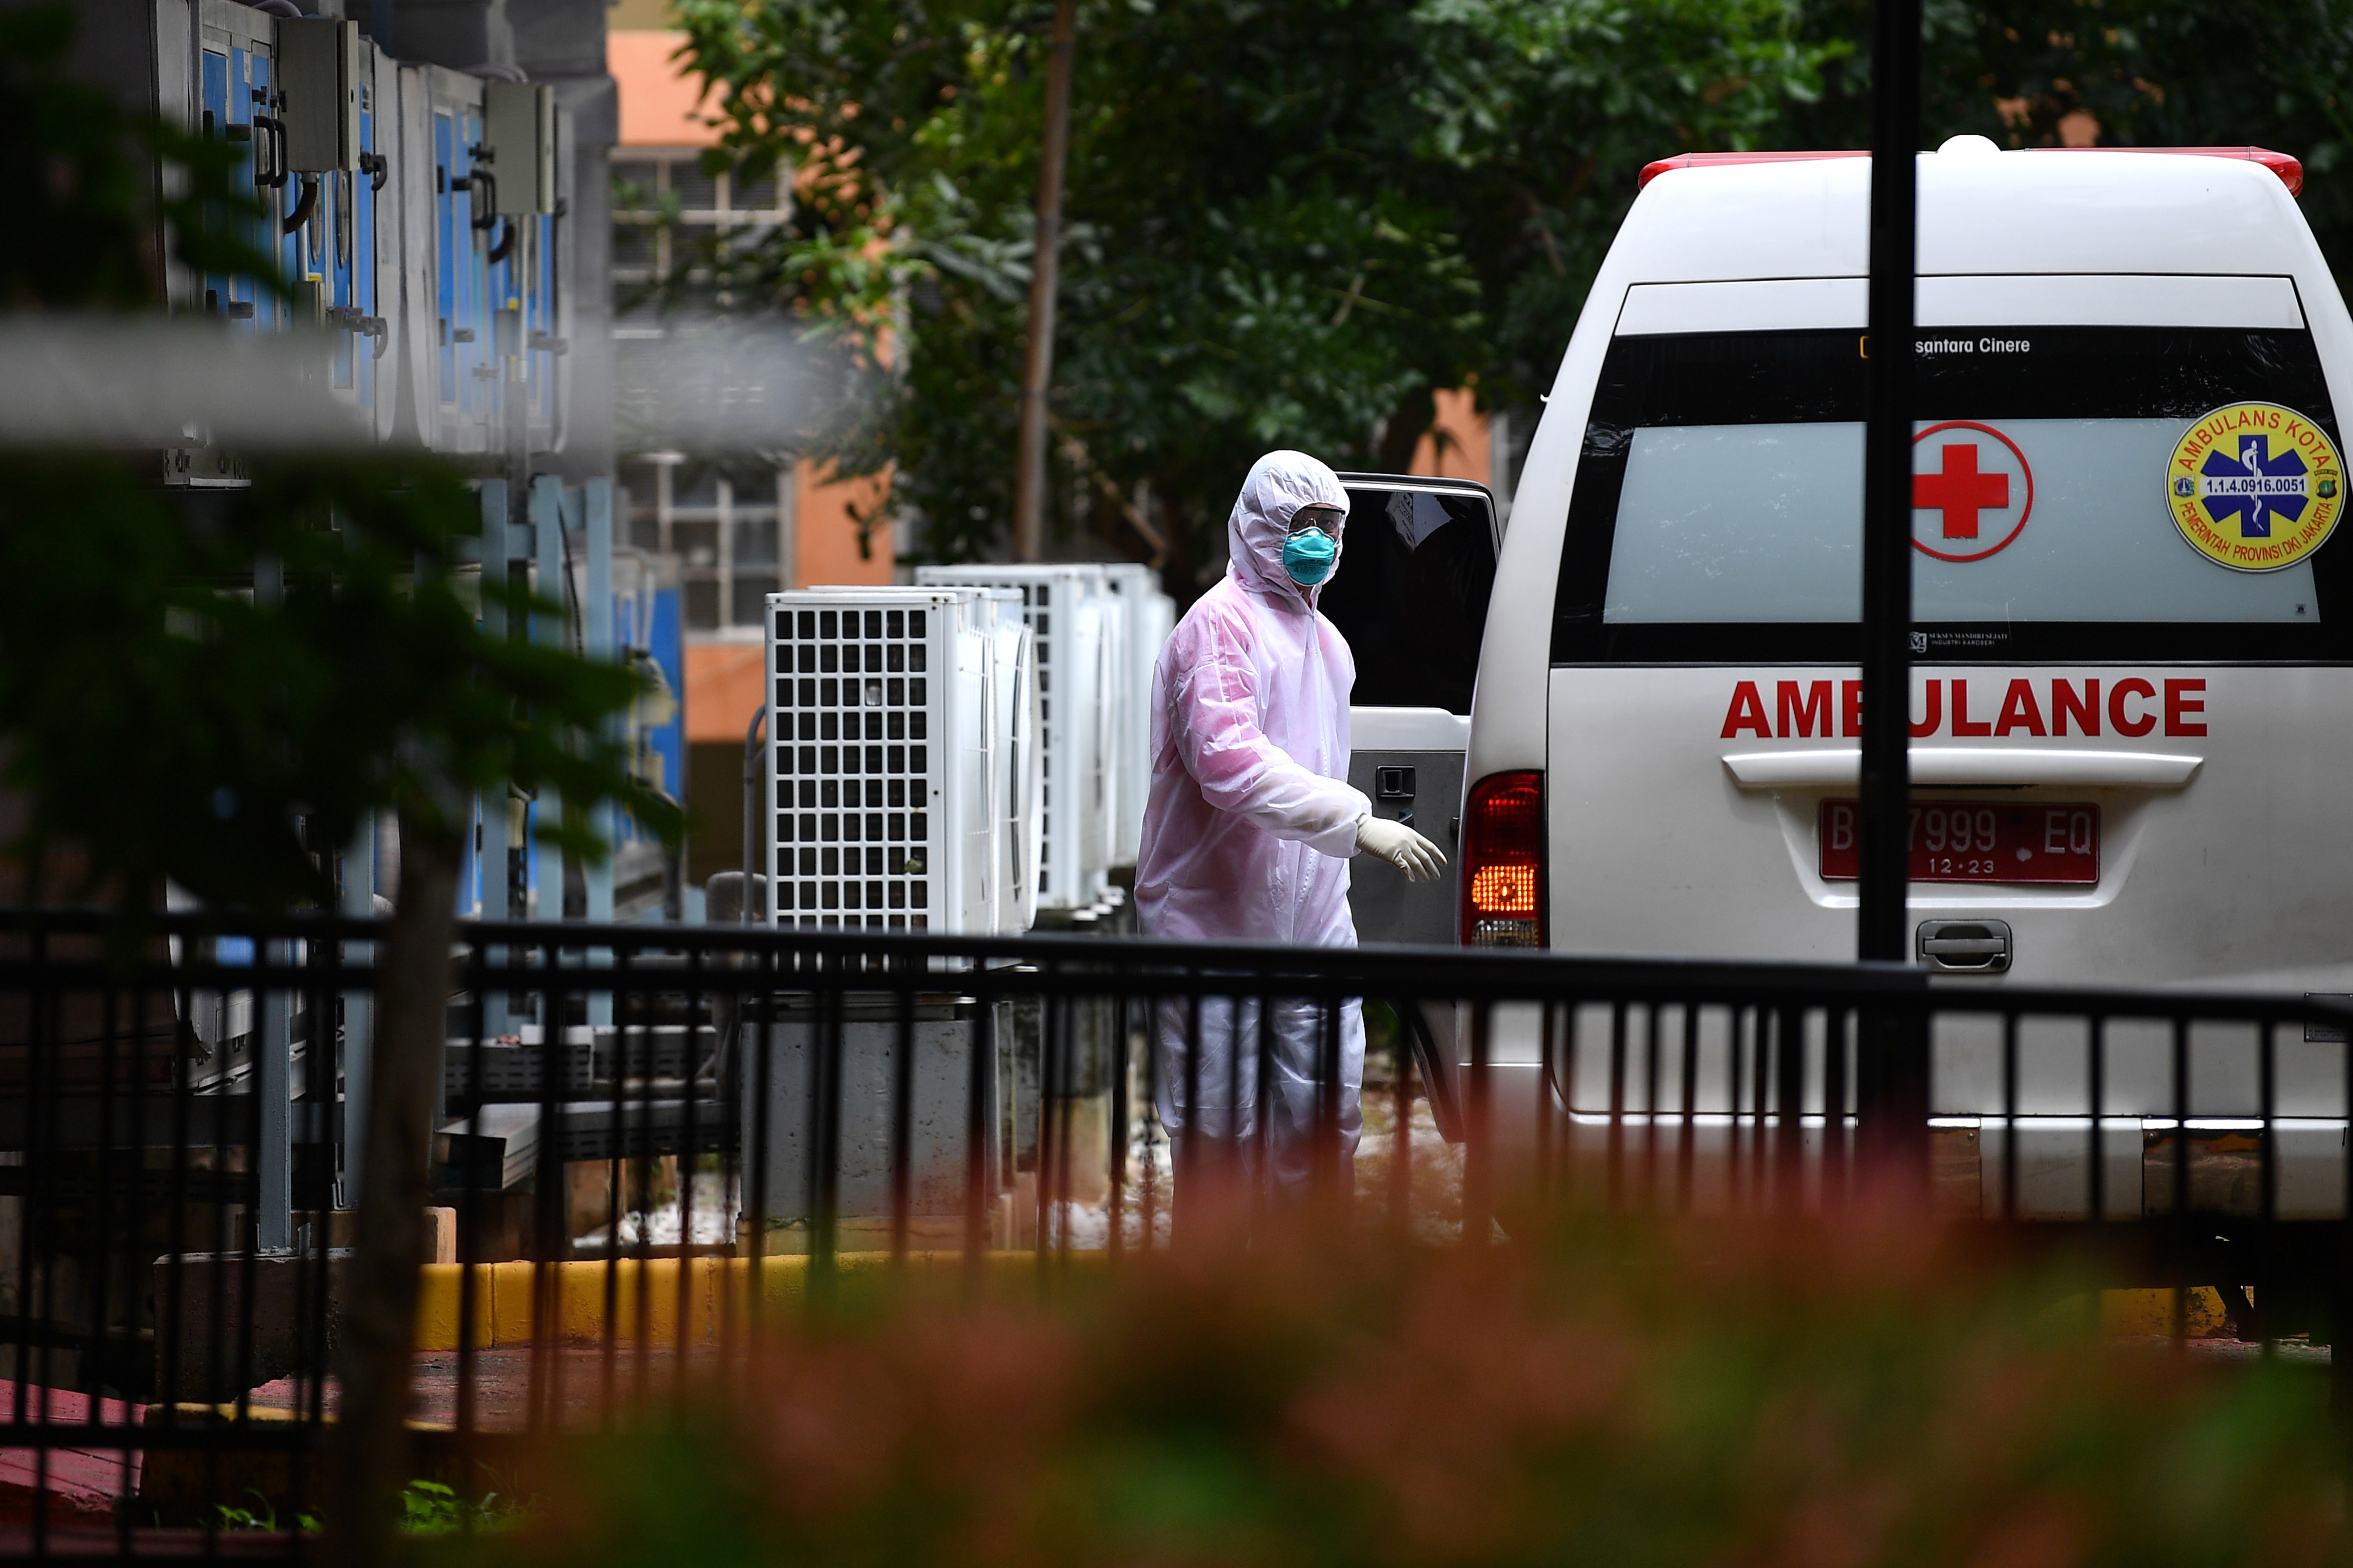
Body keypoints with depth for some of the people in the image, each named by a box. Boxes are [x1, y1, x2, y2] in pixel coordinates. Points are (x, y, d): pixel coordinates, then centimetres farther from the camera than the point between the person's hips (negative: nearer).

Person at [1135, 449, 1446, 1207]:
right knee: (1217, 1129, -3)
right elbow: (1231, 764, -25)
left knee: (1326, 1119, 8)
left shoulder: (1324, 638, 19)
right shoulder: (1222, 624, -11)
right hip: (1218, 922, -8)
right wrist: (1359, 822, -29)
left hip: (1314, 918, 8)